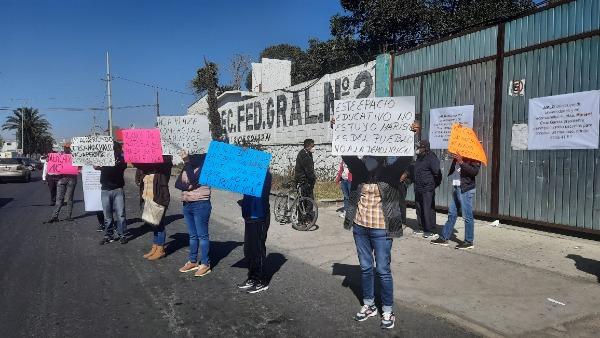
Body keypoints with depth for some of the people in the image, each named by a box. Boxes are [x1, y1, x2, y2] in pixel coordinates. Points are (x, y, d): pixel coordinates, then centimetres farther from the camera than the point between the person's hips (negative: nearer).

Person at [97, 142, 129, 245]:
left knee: (120, 214, -3)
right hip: (105, 190, 2)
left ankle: (122, 235, 6)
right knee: (107, 215, 6)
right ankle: (108, 235, 16)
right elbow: (96, 167, -3)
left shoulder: (121, 159, 3)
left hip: (118, 190, -2)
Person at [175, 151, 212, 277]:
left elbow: (193, 180, -24)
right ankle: (192, 261, 26)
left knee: (202, 235, -2)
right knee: (192, 235, 15)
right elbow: (177, 183, 6)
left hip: (200, 204, -7)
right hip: (187, 204, 8)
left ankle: (205, 264, 6)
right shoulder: (188, 167, 12)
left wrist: (187, 161, -20)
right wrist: (185, 187, -15)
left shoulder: (204, 167, -10)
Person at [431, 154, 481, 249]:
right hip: (456, 188, 8)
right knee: (452, 214, 11)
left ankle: (469, 242, 8)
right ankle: (444, 238, 17)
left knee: (467, 216, -2)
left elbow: (475, 171, -20)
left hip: (466, 189, -8)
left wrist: (461, 162, -25)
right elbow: (453, 169, 24)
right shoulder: (458, 156, 14)